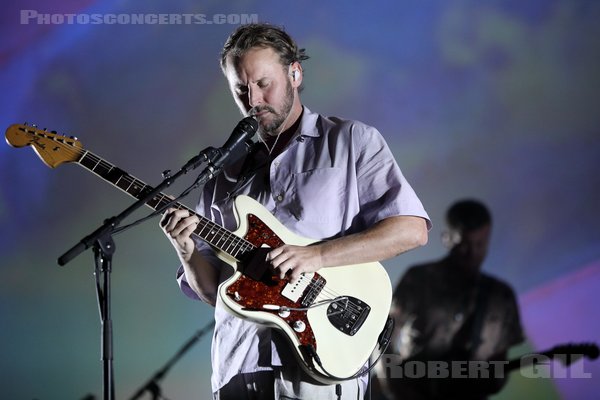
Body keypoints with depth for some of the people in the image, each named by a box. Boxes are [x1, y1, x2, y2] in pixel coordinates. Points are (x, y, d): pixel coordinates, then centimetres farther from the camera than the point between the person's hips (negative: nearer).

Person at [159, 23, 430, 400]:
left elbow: (411, 228, -7)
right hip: (237, 368, 4)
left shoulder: (352, 141, 5)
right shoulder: (226, 173, 17)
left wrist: (316, 256, -16)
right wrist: (189, 253, -5)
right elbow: (212, 290, 17)